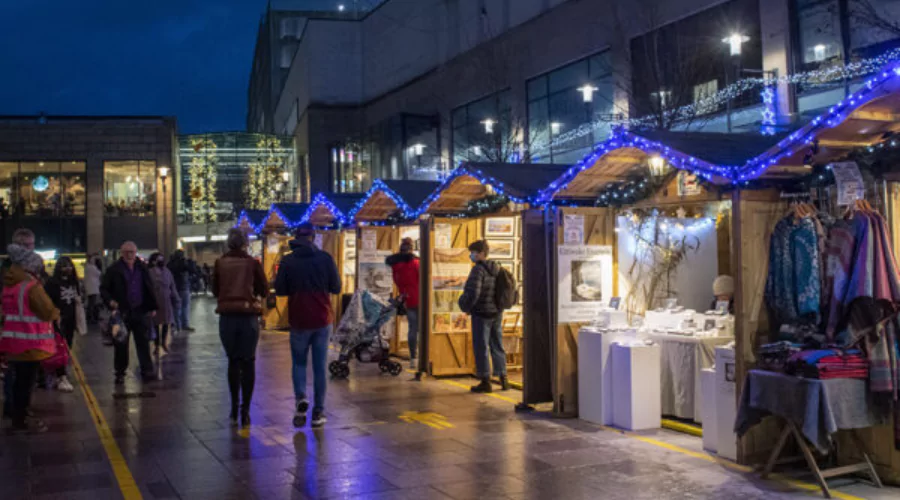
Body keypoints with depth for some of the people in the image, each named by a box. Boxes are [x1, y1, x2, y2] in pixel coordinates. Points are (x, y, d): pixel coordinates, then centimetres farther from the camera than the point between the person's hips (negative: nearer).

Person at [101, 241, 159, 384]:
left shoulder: (142, 269, 8)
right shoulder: (114, 270, -1)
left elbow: (149, 289, 12)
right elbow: (104, 289, 3)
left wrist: (152, 307, 7)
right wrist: (110, 301, -15)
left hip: (141, 312, 2)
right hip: (122, 312, -2)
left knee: (143, 343, 3)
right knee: (121, 345, 6)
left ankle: (147, 371, 7)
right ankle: (120, 373, 16)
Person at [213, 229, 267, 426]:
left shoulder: (220, 263, 1)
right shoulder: (252, 263, -2)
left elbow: (215, 290, 8)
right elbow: (264, 290, 3)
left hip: (227, 316, 1)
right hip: (249, 316, -1)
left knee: (233, 361, 16)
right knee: (248, 362, 6)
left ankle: (234, 408, 18)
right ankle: (245, 410, 1)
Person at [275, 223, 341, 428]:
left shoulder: (287, 261, -5)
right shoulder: (325, 258, -4)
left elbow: (279, 290, -2)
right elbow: (336, 288, -1)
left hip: (299, 320, 0)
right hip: (322, 320, 0)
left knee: (299, 362, 15)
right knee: (320, 366, 7)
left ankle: (300, 398, -9)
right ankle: (318, 412, 8)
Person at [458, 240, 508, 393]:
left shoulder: (478, 269, -17)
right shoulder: (497, 269, 7)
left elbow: (473, 293, -24)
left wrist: (466, 307, -8)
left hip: (481, 313, -8)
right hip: (497, 313, 8)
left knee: (481, 347, 2)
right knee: (497, 346, 16)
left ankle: (485, 382, 5)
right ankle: (503, 379, 22)